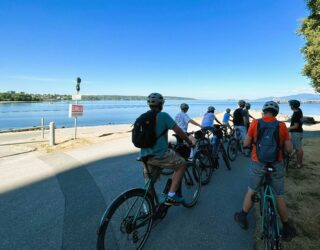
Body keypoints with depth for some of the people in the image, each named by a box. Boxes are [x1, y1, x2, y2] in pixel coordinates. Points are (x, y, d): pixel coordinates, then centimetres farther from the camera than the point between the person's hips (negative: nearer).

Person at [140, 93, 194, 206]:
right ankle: (171, 196, 9)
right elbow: (178, 131, -6)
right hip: (160, 154, -6)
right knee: (182, 164, 14)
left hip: (145, 156, 7)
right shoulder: (163, 115, -7)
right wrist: (189, 141, 11)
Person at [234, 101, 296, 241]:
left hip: (257, 164, 0)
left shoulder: (255, 123, -7)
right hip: (276, 165, 1)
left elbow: (246, 144, -3)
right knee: (279, 196, 16)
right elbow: (289, 149, -3)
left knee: (251, 191, 18)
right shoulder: (282, 126, -5)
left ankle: (242, 218, 33)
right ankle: (286, 229, 30)